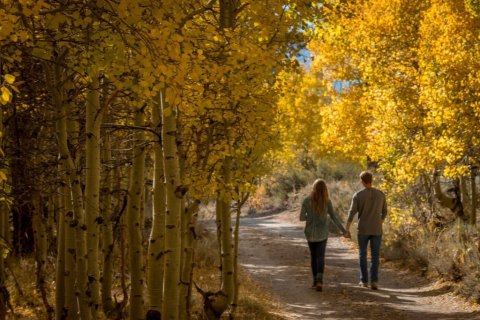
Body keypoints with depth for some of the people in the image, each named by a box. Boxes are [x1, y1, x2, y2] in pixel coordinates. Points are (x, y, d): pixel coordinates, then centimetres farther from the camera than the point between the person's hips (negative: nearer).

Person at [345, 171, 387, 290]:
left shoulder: (358, 195, -8)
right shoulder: (380, 194, 0)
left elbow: (351, 213, -11)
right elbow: (384, 212, 10)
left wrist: (347, 229, -6)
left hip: (363, 230, -1)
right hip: (376, 230, 1)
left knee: (362, 254, 14)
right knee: (375, 256, 5)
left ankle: (364, 281, 15)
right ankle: (374, 281, -8)